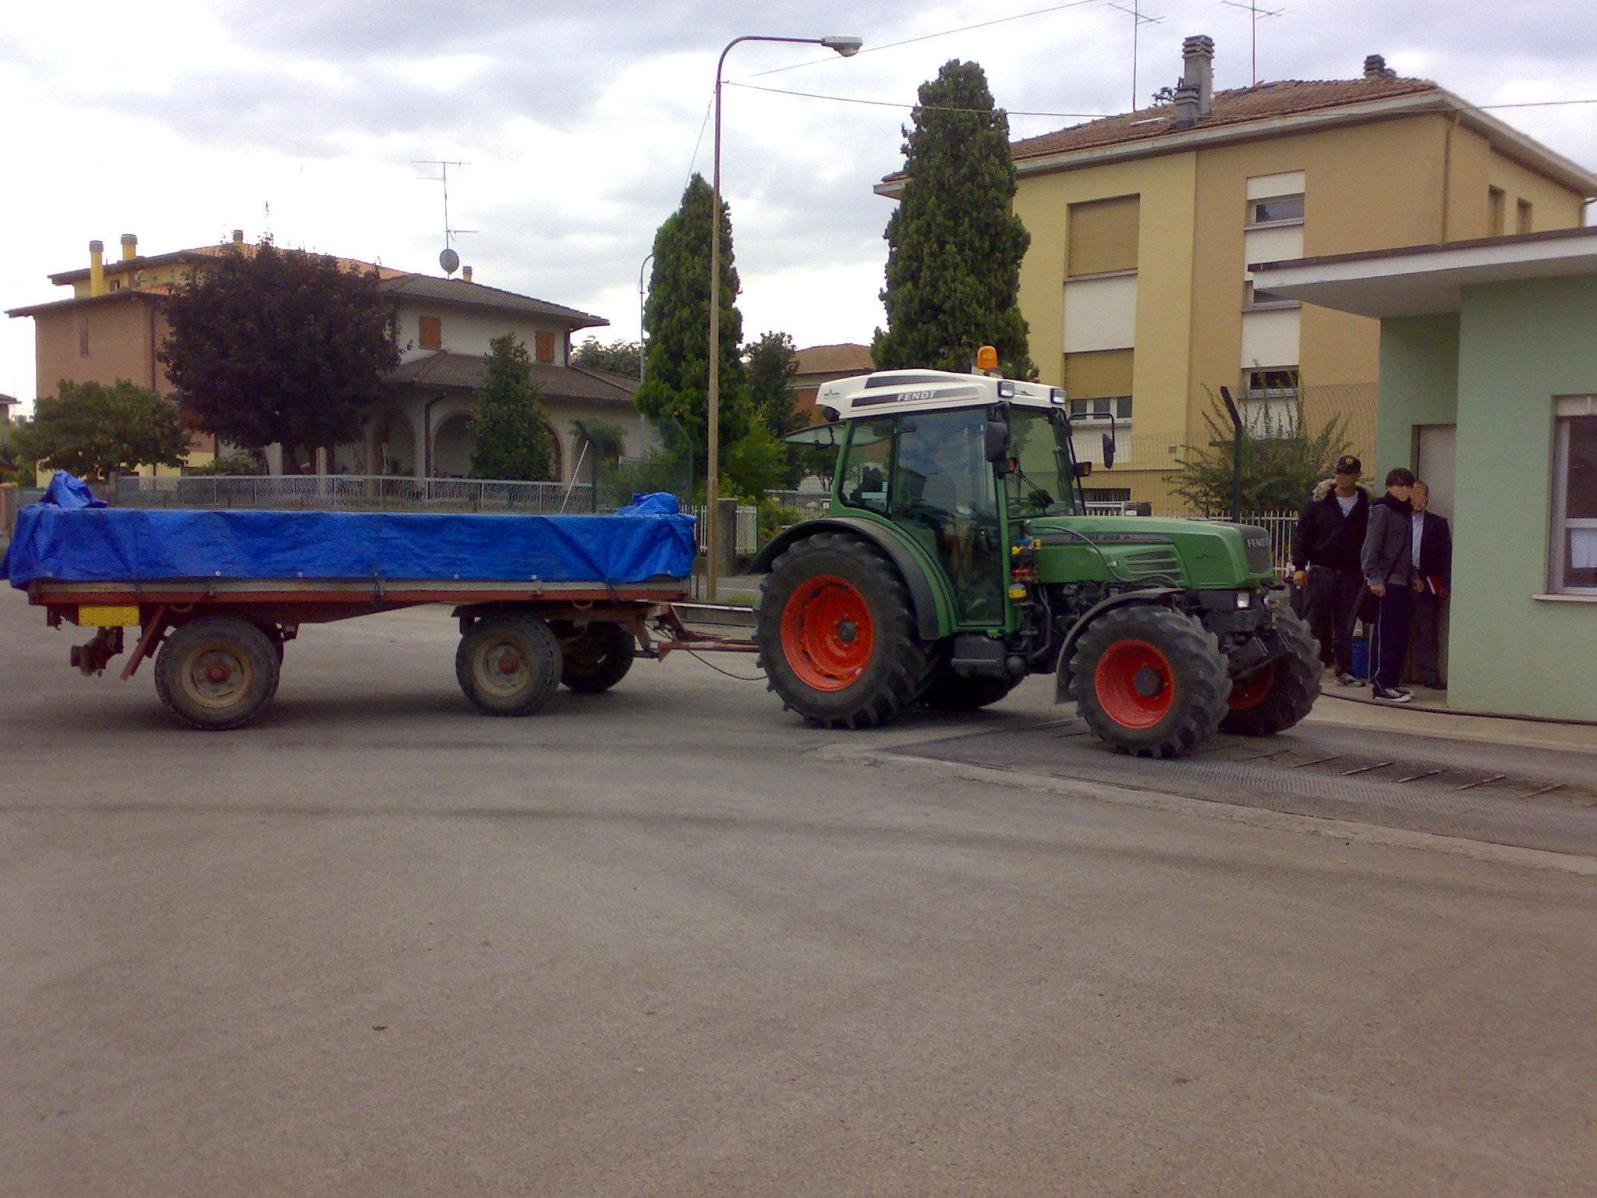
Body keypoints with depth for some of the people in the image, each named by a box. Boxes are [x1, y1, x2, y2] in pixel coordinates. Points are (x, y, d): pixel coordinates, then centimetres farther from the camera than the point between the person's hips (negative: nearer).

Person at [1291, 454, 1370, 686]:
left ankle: (1344, 670, 7)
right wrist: (1299, 566, -4)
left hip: (1351, 573, 0)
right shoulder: (1319, 500, 2)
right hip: (1321, 570, 0)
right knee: (1318, 623, 3)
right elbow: (1300, 533, 3)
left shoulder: (1365, 504, 3)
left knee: (1345, 625, 2)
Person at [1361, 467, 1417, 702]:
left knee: (1400, 634, 8)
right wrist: (1374, 578, -19)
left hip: (1402, 583, 8)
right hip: (1386, 583, -8)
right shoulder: (1382, 510, -7)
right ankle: (1381, 685, -5)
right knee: (1385, 635, -8)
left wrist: (1413, 576, 17)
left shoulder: (1405, 512, 19)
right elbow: (1371, 547, -14)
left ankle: (1392, 682, 15)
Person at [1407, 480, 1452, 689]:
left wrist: (1444, 585, -1)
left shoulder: (1438, 524, 10)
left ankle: (1430, 676, 2)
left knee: (1427, 632, 1)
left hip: (1427, 586, 1)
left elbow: (1446, 556, 7)